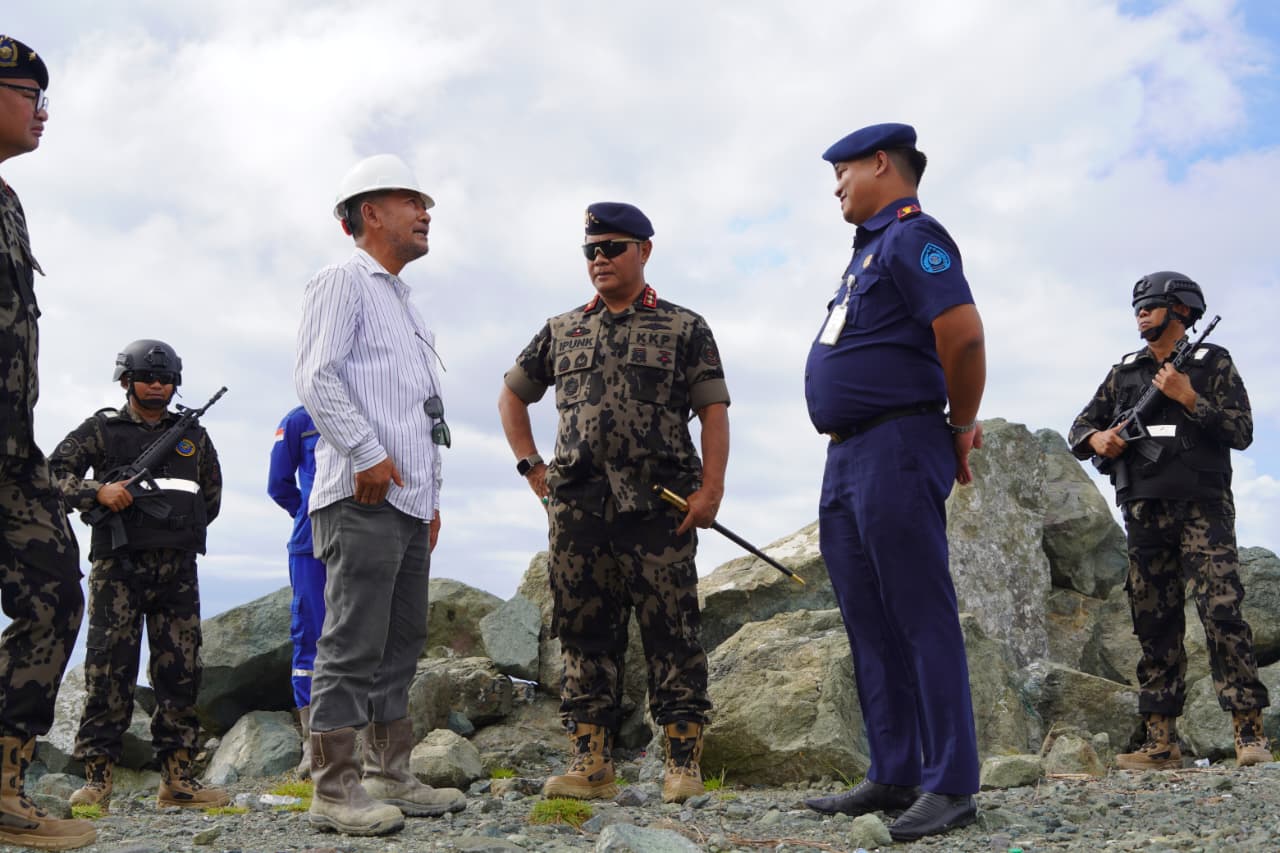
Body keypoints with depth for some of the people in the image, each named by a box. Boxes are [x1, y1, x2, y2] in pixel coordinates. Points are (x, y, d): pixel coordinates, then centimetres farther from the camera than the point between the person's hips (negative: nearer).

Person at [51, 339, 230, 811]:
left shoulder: (193, 435, 18)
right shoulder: (101, 429, 8)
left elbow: (212, 494, 28)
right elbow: (54, 472, 1)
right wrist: (98, 491, -14)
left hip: (178, 568, 3)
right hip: (119, 565, -3)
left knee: (181, 670, 1)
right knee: (109, 668, -6)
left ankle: (177, 778, 6)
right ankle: (97, 777, -1)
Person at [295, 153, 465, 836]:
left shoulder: (401, 300, 26)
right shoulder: (343, 281, -2)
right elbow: (316, 375, -14)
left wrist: (430, 497, 22)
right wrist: (367, 454, -17)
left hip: (408, 499, 9)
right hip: (364, 498, -9)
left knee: (400, 644, 11)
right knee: (354, 644, -9)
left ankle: (390, 778, 19)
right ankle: (334, 792, -4)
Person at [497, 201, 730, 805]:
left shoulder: (685, 329, 7)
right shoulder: (561, 332, 16)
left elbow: (713, 411, 1)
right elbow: (511, 396, 25)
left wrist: (711, 487, -11)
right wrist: (531, 467, 14)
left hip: (659, 505, -3)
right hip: (577, 507, 4)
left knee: (671, 631, -2)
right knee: (584, 633, 4)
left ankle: (684, 760, 4)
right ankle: (590, 761, 11)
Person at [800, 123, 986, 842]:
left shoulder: (911, 236, -8)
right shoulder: (870, 250, 23)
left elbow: (963, 334, -21)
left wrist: (961, 426, -8)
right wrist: (957, 419, 17)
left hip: (894, 452, -10)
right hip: (846, 459, 10)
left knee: (923, 620, -8)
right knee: (871, 628, 10)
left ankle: (951, 786, -3)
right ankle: (894, 776, 17)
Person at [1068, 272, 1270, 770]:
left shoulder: (1212, 362, 7)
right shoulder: (1124, 372, 18)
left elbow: (1242, 431, -1)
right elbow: (1079, 428, 20)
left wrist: (1187, 396, -10)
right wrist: (1096, 438, -3)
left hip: (1201, 506, -4)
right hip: (1144, 510, 4)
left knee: (1222, 612, -14)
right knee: (1154, 625, 2)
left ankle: (1250, 734, -9)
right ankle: (1162, 744, 4)